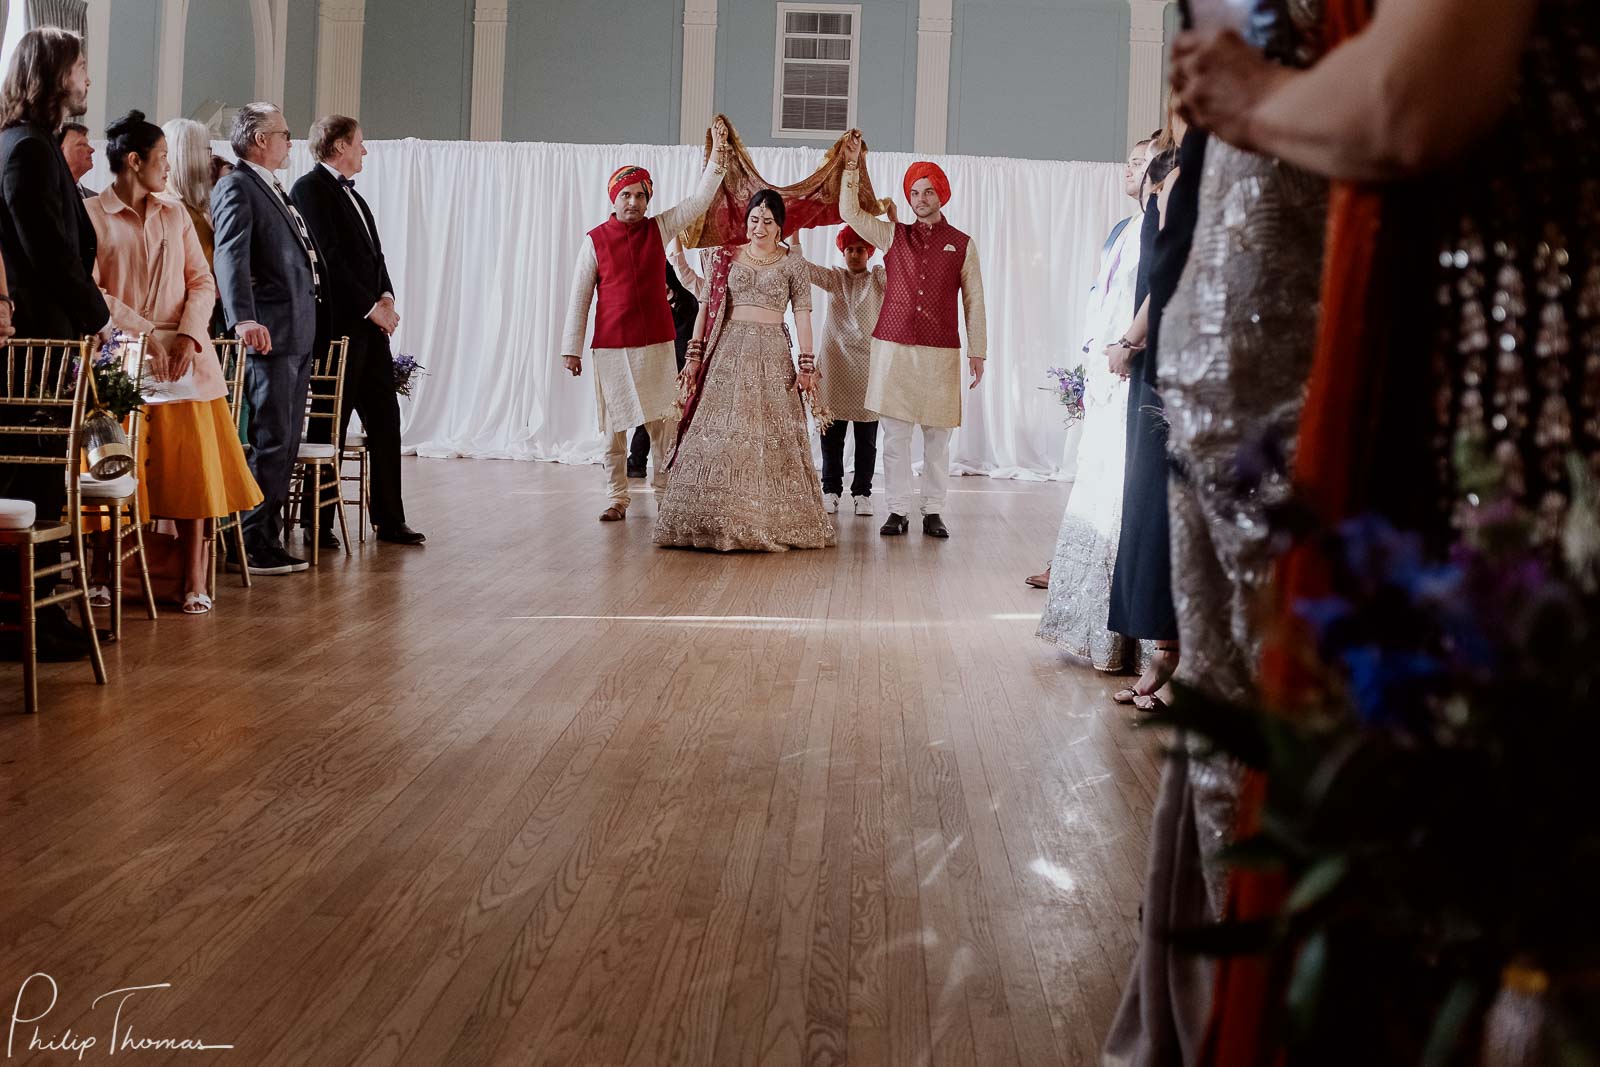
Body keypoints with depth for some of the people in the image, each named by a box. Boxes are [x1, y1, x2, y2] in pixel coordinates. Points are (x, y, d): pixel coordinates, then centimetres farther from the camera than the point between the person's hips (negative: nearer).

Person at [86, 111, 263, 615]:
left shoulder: (175, 212, 14)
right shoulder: (91, 216, -1)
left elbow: (202, 281, 10)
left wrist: (188, 335, -7)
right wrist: (145, 334, -14)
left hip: (186, 359, 4)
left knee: (194, 468, -1)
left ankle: (194, 580, 3)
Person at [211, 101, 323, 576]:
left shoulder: (275, 190, 21)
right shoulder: (236, 187, -9)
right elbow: (230, 255, -23)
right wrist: (244, 319, -37)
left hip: (300, 334, 10)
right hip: (270, 336, -10)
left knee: (287, 441, 13)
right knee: (271, 440, -8)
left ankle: (268, 537, 21)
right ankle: (253, 546, -3)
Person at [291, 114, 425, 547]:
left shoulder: (352, 195, 21)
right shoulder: (311, 188, -8)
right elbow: (328, 258, -16)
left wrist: (386, 297, 1)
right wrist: (370, 307, -14)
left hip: (370, 323, 9)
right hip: (340, 325, -9)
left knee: (385, 419, 9)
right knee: (331, 424, -3)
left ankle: (390, 520, 15)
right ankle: (319, 524, 5)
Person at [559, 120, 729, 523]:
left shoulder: (659, 229, 5)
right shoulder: (596, 240, 1)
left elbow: (700, 201, -1)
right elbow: (579, 296, 2)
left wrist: (717, 154, -10)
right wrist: (572, 348, 0)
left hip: (657, 343, 1)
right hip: (611, 346, -1)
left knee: (663, 422, 0)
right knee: (614, 426, 3)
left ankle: (667, 494, 10)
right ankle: (616, 499, 10)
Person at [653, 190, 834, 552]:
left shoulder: (793, 262, 4)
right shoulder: (725, 257, 9)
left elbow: (803, 314, 1)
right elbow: (706, 306, 8)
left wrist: (807, 364, -5)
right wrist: (694, 355, 3)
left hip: (772, 356, -1)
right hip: (728, 351, 1)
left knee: (770, 436, -3)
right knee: (719, 434, -3)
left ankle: (770, 524, 5)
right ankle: (715, 521, 3)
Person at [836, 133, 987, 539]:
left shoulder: (962, 245, 9)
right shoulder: (893, 235, 12)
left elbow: (974, 301, 8)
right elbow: (849, 212, 4)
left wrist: (977, 351, 4)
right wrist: (852, 165, -5)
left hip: (941, 352, -1)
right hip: (893, 348, 1)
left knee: (937, 437, 1)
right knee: (895, 433, -1)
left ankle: (932, 512, 8)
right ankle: (898, 511, 4)